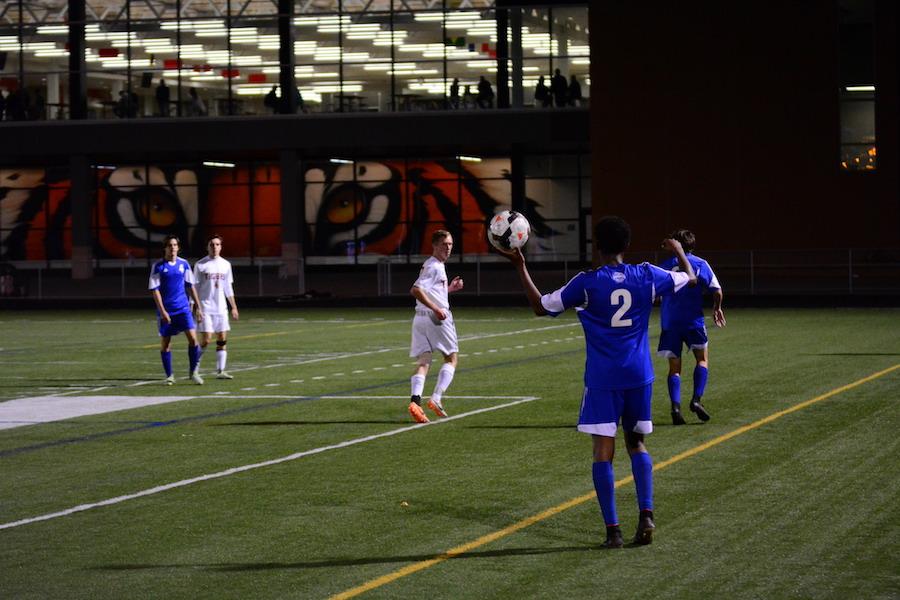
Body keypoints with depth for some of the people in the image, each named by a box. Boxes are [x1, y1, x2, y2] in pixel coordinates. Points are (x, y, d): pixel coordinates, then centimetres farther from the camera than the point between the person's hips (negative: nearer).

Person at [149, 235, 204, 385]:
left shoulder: (184, 264, 5)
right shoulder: (158, 266, -5)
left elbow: (191, 286, 13)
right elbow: (155, 290, -7)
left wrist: (198, 307, 11)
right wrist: (162, 311, -14)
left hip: (183, 308, 2)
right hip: (166, 311, -2)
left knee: (193, 338, -11)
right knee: (165, 343, 3)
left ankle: (193, 372, 2)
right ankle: (169, 376, 16)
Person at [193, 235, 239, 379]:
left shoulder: (226, 264, 11)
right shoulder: (200, 265, -3)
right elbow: (195, 288, -3)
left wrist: (234, 307, 13)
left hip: (221, 308, 5)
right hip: (206, 308, -5)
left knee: (222, 340, 0)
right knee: (205, 340, -9)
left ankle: (220, 371, 4)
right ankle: (194, 369, 5)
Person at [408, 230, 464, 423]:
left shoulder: (432, 266, 20)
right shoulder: (434, 267, -10)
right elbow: (416, 290, -22)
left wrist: (450, 288, 22)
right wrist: (436, 309, -25)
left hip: (420, 318, 8)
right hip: (437, 319, -8)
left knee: (423, 362, 0)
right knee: (451, 358, 6)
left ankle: (415, 400, -20)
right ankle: (436, 398, -6)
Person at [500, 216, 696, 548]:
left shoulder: (586, 283, -8)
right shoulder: (646, 276, 1)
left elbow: (540, 306, 2)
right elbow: (689, 278, 19)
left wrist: (520, 266, 8)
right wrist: (679, 252, 38)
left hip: (602, 380, -3)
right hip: (639, 377, 3)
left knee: (603, 451, -1)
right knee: (636, 444, 16)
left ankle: (612, 529, -7)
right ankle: (646, 514, -1)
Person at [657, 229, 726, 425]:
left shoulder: (665, 265, 8)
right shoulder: (701, 264, 4)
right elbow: (717, 291, 0)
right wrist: (717, 308, 18)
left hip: (669, 322, 2)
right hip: (693, 319, -2)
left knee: (674, 368, 7)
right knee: (702, 359, 14)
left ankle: (675, 406, -12)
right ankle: (696, 399, -6)